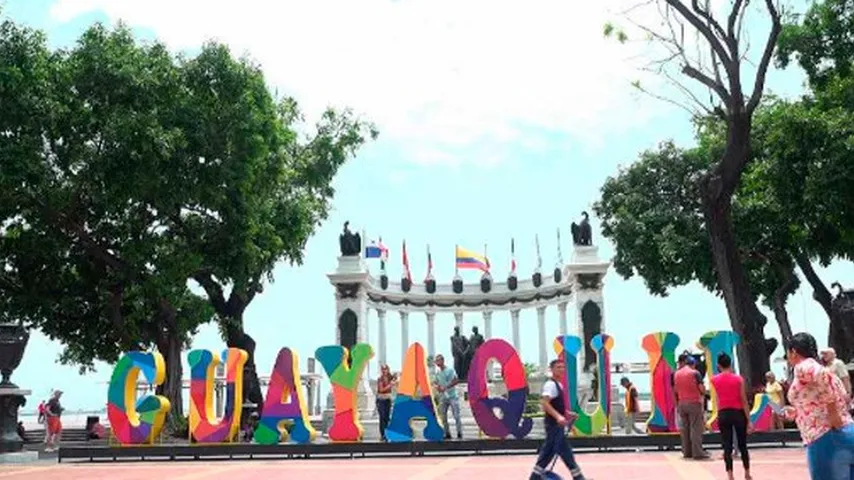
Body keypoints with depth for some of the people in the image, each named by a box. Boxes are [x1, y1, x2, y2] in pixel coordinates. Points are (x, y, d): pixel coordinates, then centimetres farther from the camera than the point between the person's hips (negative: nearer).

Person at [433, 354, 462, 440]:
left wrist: (445, 387, -18)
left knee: (456, 416, -7)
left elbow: (455, 381, -11)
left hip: (452, 396, -5)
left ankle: (459, 433, -3)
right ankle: (447, 434, 10)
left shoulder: (450, 370, -5)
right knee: (443, 417, 3)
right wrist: (437, 387, -6)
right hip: (442, 397, 5)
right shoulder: (437, 372, 10)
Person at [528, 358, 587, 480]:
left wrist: (567, 413, 18)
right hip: (554, 423, -10)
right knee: (566, 452, -5)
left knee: (547, 452, 12)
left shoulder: (557, 384, 16)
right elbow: (544, 403, -28)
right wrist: (558, 417, -36)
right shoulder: (551, 384, -15)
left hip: (556, 423, 10)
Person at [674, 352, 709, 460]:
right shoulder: (695, 373, -8)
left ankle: (687, 452, 12)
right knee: (696, 428, -5)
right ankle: (697, 452, -8)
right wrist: (703, 393, 8)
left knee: (684, 428, 10)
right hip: (694, 403, -6)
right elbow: (702, 389, -13)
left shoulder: (676, 374, 9)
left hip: (682, 403, 6)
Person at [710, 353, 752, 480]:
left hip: (723, 414, 0)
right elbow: (744, 401, -6)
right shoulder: (738, 378, -5)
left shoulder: (715, 380, -1)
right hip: (738, 413, 0)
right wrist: (749, 420, -3)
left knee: (727, 447, 2)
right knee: (742, 445, 15)